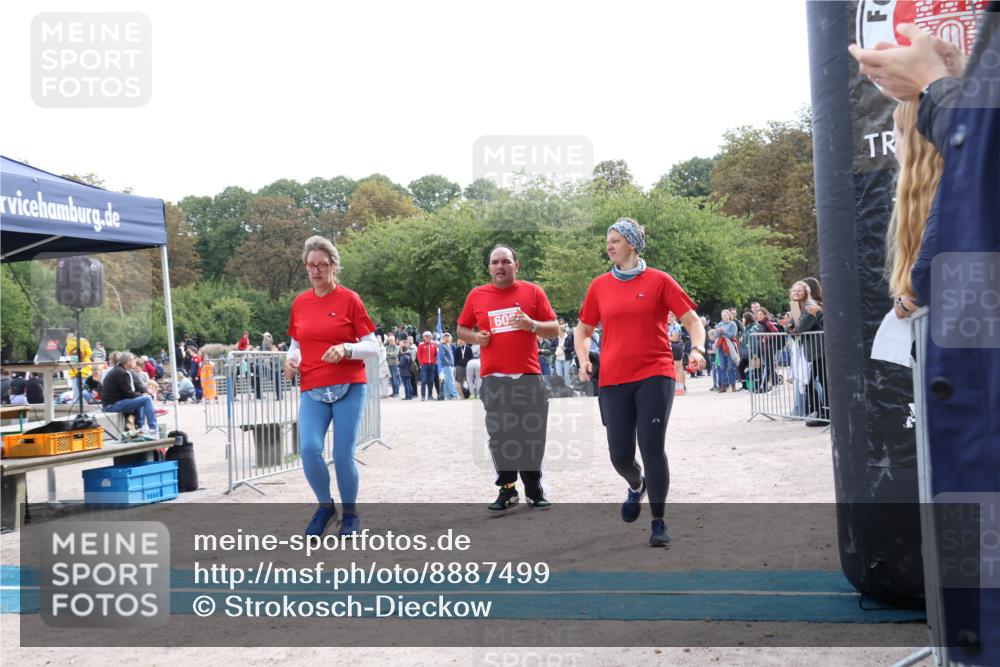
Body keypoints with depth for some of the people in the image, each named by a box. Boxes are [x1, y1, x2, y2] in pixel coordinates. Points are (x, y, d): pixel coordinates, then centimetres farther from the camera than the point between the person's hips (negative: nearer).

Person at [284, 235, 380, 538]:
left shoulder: (350, 299, -2)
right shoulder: (299, 303, 9)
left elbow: (373, 347, -2)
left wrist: (345, 349, -19)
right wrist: (291, 358, 0)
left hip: (349, 387, -3)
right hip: (312, 390, 3)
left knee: (343, 456, -3)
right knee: (309, 449, -14)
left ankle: (350, 513, 21)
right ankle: (325, 505, 12)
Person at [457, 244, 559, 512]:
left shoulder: (533, 292, 4)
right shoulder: (476, 295, 7)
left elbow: (554, 330, 5)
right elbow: (462, 329, 17)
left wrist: (532, 325, -14)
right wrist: (476, 337, -4)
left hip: (529, 377, 0)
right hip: (494, 379, 1)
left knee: (532, 435, 3)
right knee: (500, 437, 1)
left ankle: (535, 492, 14)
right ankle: (507, 490, 12)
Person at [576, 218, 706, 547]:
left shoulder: (658, 280, 0)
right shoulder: (599, 286, 8)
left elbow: (692, 321, 2)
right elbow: (584, 330, 17)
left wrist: (698, 349, -16)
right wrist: (584, 360, 0)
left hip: (654, 375, -3)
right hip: (613, 380, 3)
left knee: (652, 448, -8)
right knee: (620, 455, 5)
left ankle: (658, 522, 7)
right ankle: (636, 485, 41)